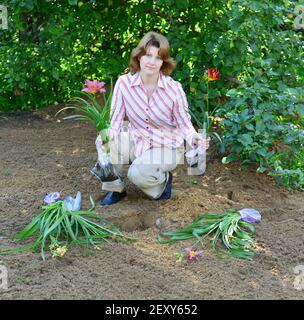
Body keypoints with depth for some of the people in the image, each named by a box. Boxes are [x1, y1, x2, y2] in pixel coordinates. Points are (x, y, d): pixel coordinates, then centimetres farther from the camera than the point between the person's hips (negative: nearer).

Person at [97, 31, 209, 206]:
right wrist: (111, 134, -33)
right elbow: (115, 119, -11)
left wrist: (194, 138, -33)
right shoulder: (124, 83, -14)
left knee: (138, 173, -30)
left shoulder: (174, 88, -19)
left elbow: (184, 123, -11)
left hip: (166, 148, -3)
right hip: (137, 141, 3)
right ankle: (116, 189, 0)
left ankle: (163, 179, 7)